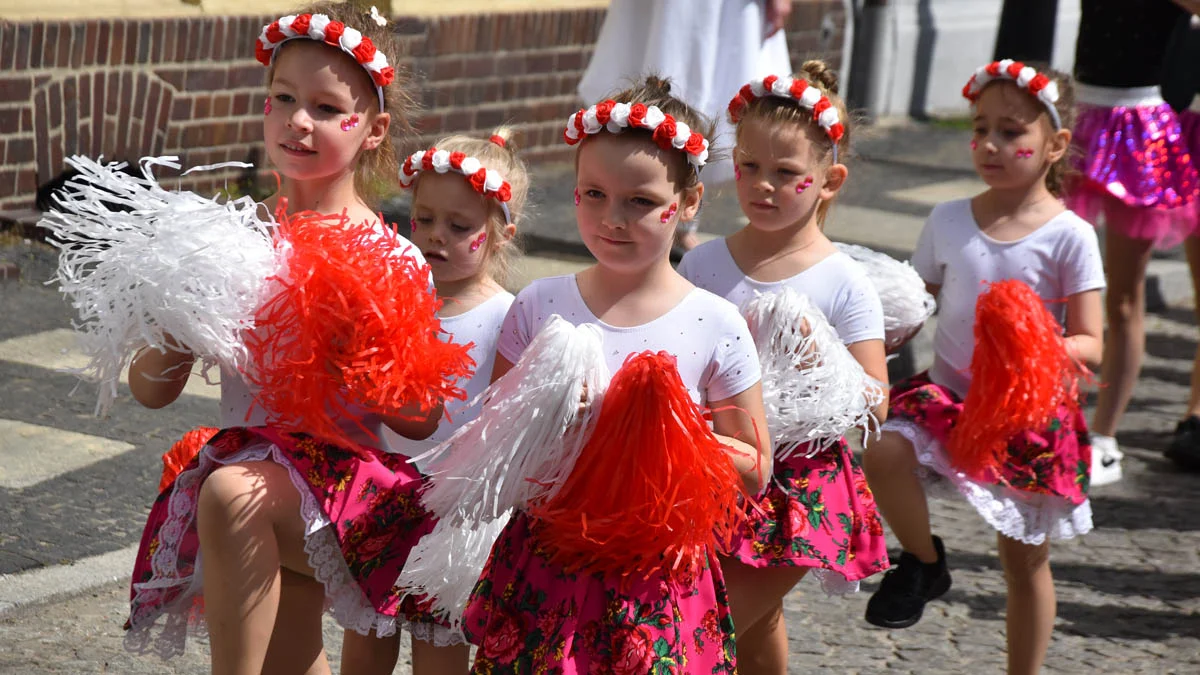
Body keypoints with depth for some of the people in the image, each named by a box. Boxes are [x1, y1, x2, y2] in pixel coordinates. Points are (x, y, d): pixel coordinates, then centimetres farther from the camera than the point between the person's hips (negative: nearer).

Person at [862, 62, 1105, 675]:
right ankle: (923, 561, 0)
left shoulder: (1069, 236, -8)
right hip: (948, 394, 2)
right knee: (885, 453, -28)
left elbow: (1090, 344, -10)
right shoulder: (948, 221, 2)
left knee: (1026, 562, 7)